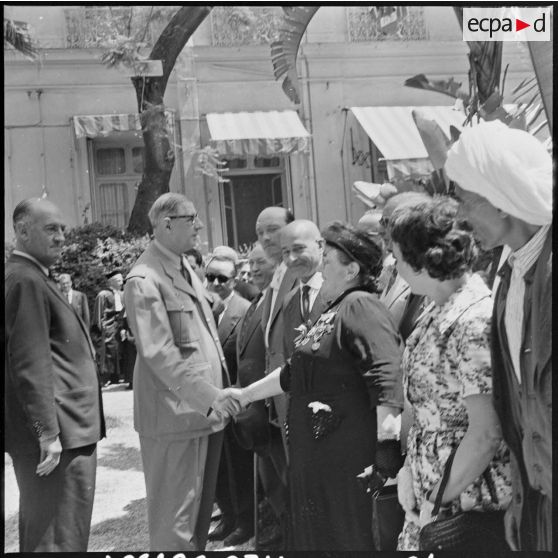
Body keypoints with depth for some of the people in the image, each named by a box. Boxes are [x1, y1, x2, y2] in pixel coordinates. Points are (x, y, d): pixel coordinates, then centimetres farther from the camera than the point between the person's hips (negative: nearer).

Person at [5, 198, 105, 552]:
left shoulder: (33, 278, 16)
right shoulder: (26, 281, -15)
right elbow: (31, 364, -21)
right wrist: (48, 432, -22)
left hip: (63, 430, 11)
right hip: (60, 438, -11)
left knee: (40, 531, 19)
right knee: (59, 537, -3)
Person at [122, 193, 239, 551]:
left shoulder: (186, 269, 14)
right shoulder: (145, 280, -15)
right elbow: (159, 354, -21)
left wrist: (221, 391, 9)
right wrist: (209, 396, -23)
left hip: (207, 410, 9)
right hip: (176, 416, -9)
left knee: (202, 507, 20)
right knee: (176, 516, 4)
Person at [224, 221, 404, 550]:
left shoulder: (360, 305, -14)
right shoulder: (333, 311, 16)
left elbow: (386, 375, -27)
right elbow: (293, 374, 23)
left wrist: (387, 445, -31)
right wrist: (244, 395, 25)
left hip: (348, 457, -9)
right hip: (316, 453, 9)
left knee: (348, 536, 4)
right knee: (315, 533, 18)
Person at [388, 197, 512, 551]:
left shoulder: (474, 321, -23)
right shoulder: (437, 311, 4)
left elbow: (486, 434, -22)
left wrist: (439, 501, -15)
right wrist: (410, 467, 6)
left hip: (467, 500, -7)